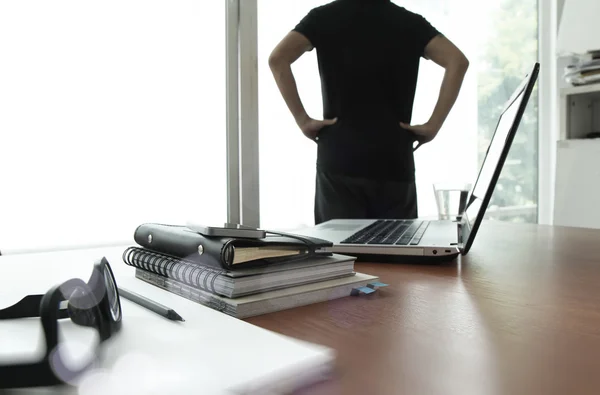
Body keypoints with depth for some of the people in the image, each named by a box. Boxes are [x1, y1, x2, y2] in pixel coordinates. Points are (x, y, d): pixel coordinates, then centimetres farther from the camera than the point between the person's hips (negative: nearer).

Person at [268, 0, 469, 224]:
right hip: (393, 161, 1)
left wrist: (302, 120, -6)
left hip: (338, 160, 0)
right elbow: (457, 61, -5)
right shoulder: (409, 21, 9)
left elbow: (277, 58, -9)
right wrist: (434, 125, -3)